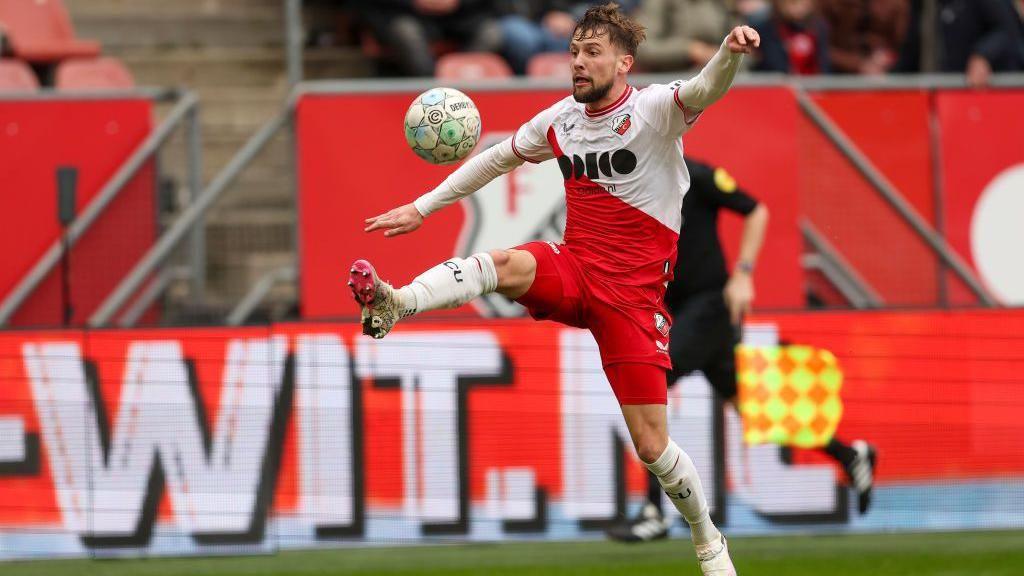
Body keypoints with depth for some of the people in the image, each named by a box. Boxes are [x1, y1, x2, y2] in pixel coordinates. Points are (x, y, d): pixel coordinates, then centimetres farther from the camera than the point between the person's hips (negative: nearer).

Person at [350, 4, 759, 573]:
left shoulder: (654, 110, -9)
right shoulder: (562, 119, 6)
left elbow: (704, 91, -30)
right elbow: (496, 159, 21)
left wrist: (730, 55, -53)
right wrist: (423, 207, 20)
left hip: (633, 294, -4)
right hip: (573, 270, 4)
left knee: (653, 447, -5)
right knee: (500, 264, -31)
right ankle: (393, 304, -55)